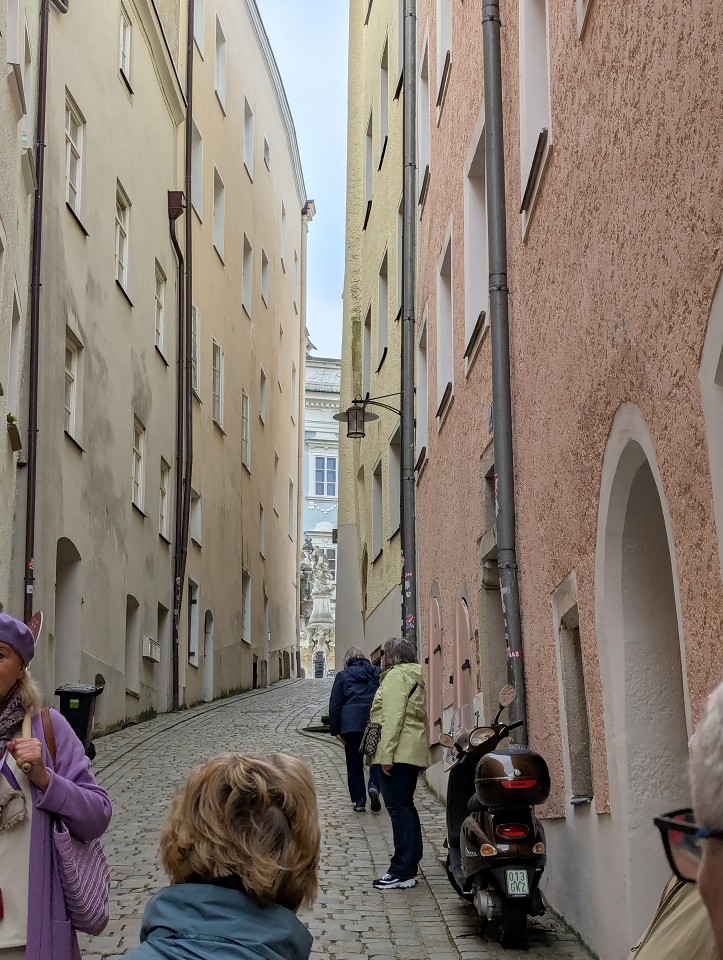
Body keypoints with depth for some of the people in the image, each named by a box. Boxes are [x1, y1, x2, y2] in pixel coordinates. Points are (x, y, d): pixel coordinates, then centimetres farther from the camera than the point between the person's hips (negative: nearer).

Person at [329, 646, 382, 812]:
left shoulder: (342, 676, 8)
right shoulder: (377, 672, 11)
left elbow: (335, 704, 4)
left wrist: (335, 730, 6)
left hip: (351, 722, -1)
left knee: (354, 762, 8)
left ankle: (359, 800, 6)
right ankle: (374, 786, -14)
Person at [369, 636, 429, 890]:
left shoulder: (396, 675, -8)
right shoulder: (416, 677, 21)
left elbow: (392, 717, -17)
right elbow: (422, 717, 20)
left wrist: (386, 754, -19)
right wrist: (422, 755, 19)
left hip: (398, 752, -10)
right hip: (414, 752, 10)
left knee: (399, 807, -9)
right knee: (405, 806, 15)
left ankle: (403, 871, -9)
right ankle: (410, 866, 19)